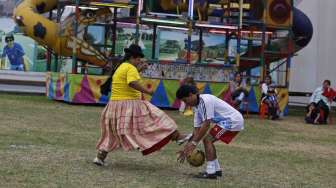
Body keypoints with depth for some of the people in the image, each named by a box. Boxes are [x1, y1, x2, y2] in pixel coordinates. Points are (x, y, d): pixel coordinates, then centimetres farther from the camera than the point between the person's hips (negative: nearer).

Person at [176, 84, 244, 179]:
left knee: (207, 140, -12)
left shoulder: (206, 100, -20)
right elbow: (197, 129, 10)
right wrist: (188, 148, 6)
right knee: (208, 140, 12)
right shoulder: (198, 106, 10)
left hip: (233, 121, -10)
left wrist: (194, 143, -19)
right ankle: (216, 169, 18)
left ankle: (210, 172, -12)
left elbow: (206, 124, -23)